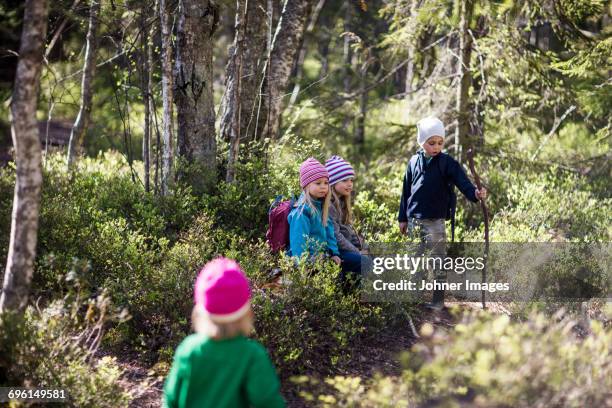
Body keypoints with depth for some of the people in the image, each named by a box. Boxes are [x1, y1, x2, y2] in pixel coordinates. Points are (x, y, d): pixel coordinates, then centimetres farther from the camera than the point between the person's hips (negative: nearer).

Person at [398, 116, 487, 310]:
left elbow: (462, 181, -18)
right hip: (413, 220, 4)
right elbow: (406, 191, 13)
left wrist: (475, 193, -40)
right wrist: (403, 218, 14)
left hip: (435, 221, -4)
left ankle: (438, 298, 6)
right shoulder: (414, 161, 7)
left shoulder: (447, 163, -5)